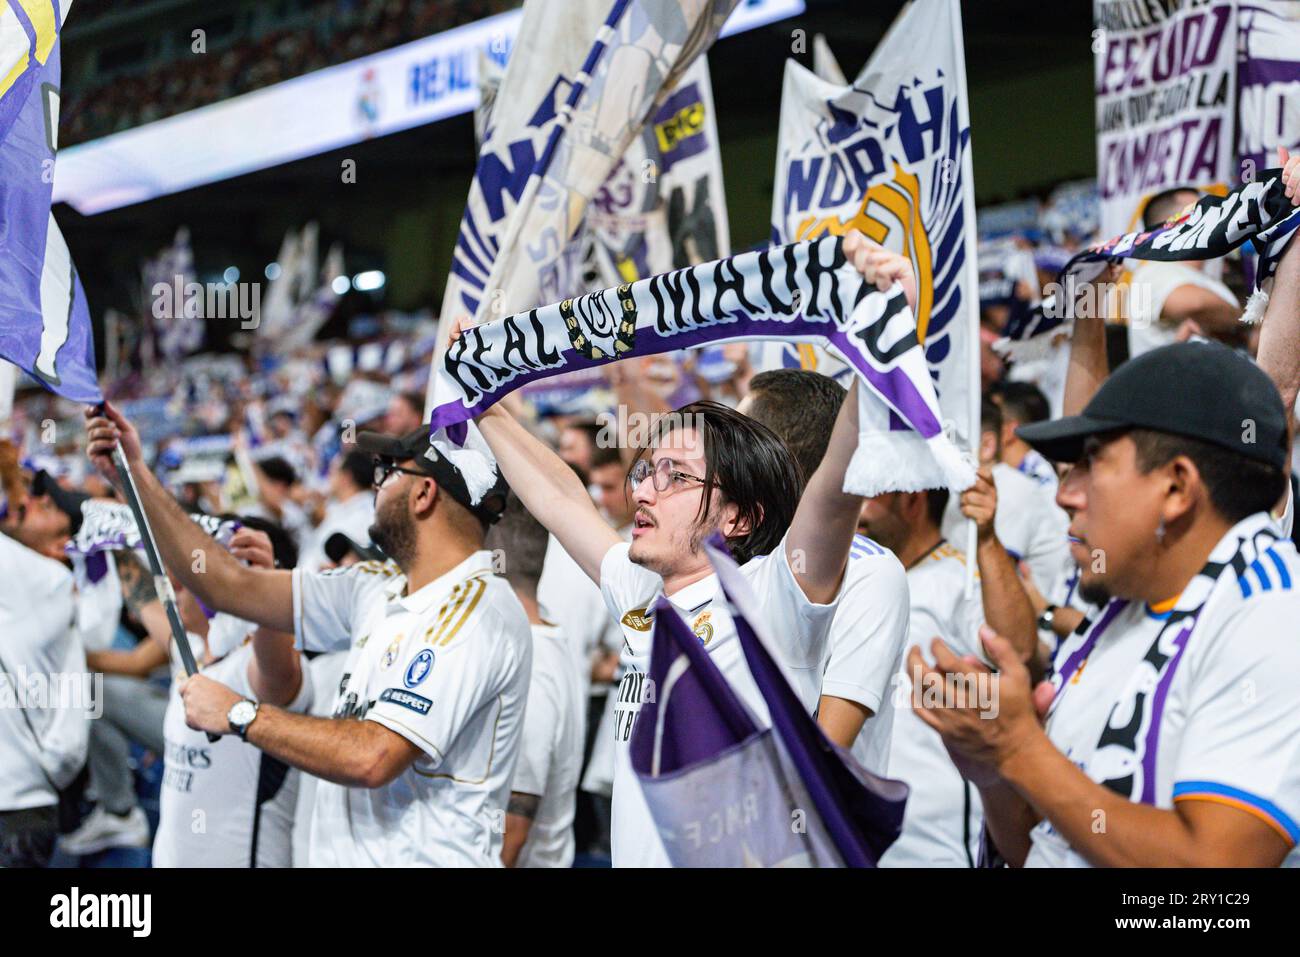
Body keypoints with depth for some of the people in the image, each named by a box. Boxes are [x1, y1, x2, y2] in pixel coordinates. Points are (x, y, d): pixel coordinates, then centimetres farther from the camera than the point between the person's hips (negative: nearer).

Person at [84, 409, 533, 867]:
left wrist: (239, 714, -14)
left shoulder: (477, 614, -17)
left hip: (424, 857, -7)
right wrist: (135, 476, 11)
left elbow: (372, 758, -24)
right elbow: (234, 588, 13)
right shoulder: (379, 587, 10)